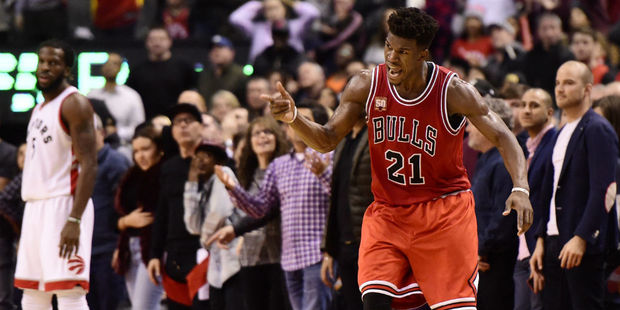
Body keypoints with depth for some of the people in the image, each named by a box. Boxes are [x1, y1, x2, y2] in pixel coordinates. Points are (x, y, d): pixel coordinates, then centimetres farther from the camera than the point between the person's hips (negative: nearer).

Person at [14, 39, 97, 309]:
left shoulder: (74, 104, -8)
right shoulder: (40, 109, 19)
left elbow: (89, 165, -16)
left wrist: (74, 220, -25)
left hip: (63, 205, -9)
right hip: (35, 206, 9)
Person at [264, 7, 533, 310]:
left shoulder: (453, 91, -15)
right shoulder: (366, 86, -7)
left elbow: (502, 137, -10)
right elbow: (327, 140, -1)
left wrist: (520, 188, -25)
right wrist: (292, 119, -21)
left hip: (444, 211, -2)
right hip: (388, 212, 2)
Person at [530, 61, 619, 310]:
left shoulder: (598, 130, -7)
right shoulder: (562, 134, 20)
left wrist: (581, 238, -22)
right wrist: (541, 240, 14)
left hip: (583, 245, -8)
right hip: (555, 242, 8)